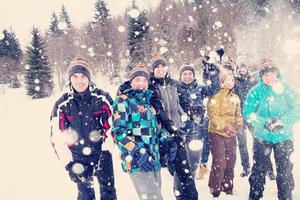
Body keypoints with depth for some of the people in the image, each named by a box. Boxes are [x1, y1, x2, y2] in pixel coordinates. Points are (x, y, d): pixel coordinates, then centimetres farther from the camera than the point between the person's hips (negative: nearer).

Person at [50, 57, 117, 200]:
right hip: (78, 159, 0)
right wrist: (69, 164, -10)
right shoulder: (62, 104, -6)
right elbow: (57, 137, -5)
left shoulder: (102, 97, -7)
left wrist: (106, 147, -9)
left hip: (103, 154, 0)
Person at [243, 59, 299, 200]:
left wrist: (282, 121, -24)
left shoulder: (285, 89, -3)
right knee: (259, 168, 10)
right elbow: (248, 113, -11)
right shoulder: (256, 91, -6)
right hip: (262, 136, -1)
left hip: (284, 136, 1)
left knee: (285, 169, 11)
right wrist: (265, 122, -24)